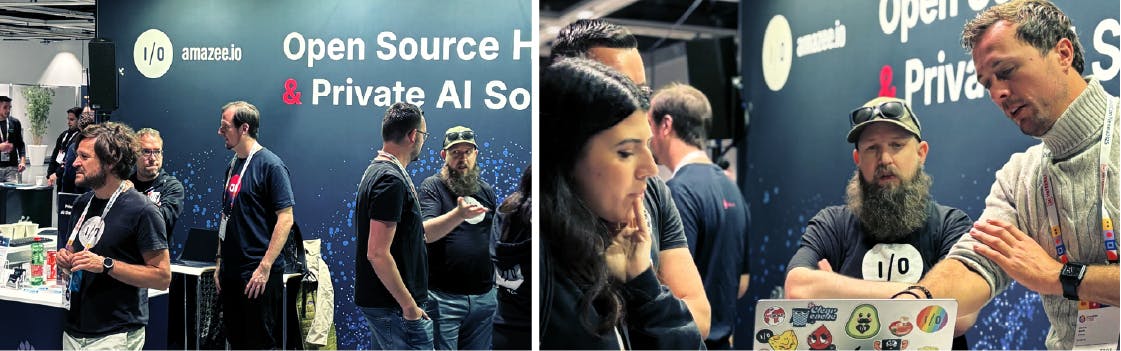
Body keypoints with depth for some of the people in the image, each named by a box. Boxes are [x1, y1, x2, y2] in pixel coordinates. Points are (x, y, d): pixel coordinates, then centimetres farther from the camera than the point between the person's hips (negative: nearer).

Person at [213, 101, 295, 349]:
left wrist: (265, 267, -20)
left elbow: (285, 218, -16)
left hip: (258, 272, -8)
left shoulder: (270, 165, -11)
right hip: (231, 270, 8)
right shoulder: (233, 165, 13)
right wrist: (220, 262, 15)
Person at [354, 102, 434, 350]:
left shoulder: (375, 171, 13)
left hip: (379, 301, 10)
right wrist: (409, 305, -20)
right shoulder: (392, 180, -19)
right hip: (394, 306, -10)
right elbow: (378, 253, -24)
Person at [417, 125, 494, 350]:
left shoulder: (486, 190, 12)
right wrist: (459, 214, -35)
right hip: (444, 296, -5)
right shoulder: (432, 187, -4)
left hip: (484, 296, 5)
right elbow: (426, 233, -20)